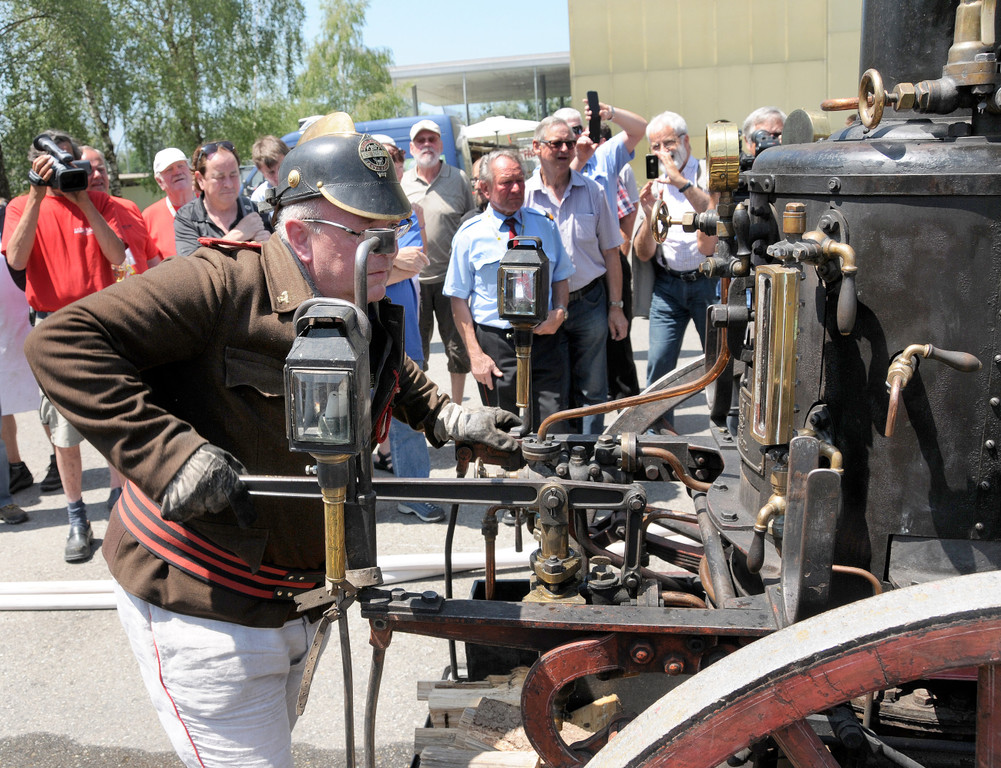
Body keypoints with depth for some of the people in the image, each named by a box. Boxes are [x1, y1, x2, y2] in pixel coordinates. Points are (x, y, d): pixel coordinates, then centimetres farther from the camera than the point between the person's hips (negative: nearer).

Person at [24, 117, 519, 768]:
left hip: (295, 600, 8)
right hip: (205, 613, -8)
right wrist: (172, 453, -34)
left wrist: (449, 418, 9)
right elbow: (62, 343, -28)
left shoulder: (374, 315, 2)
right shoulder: (225, 285, -24)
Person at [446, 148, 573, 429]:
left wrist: (559, 312, -5)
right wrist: (475, 353, -7)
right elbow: (459, 298, 0)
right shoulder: (469, 234, 1)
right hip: (496, 345, -2)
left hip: (545, 340, 2)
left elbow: (561, 277, 17)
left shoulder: (544, 224, 10)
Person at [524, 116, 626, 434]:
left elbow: (610, 252, 6)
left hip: (588, 303, 1)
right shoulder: (522, 195, 0)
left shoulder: (593, 191, 4)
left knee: (591, 390, 7)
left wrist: (615, 306, 3)